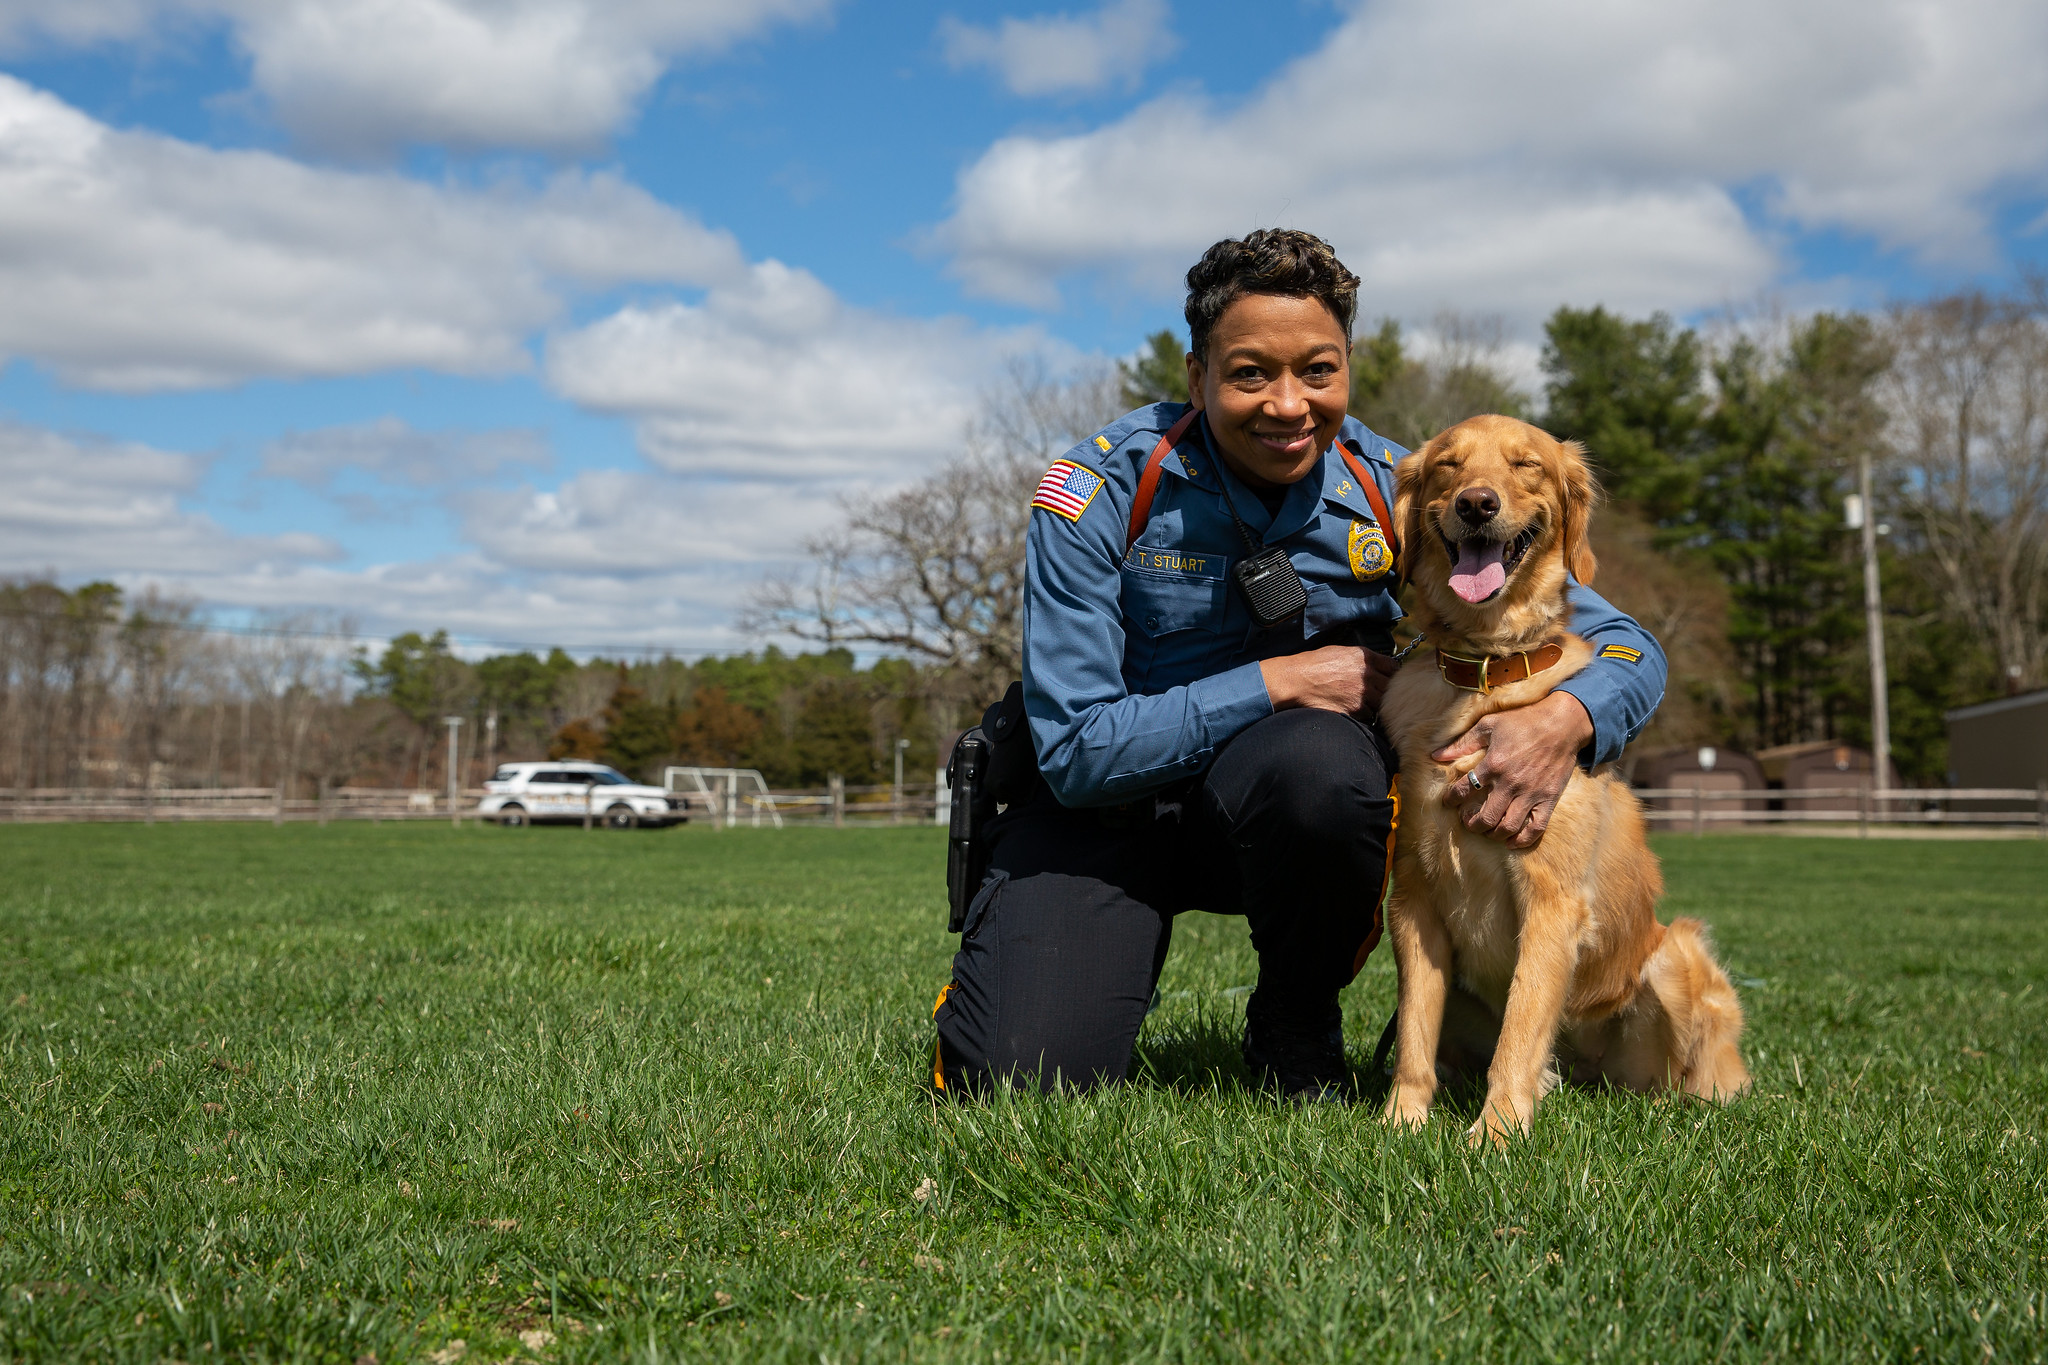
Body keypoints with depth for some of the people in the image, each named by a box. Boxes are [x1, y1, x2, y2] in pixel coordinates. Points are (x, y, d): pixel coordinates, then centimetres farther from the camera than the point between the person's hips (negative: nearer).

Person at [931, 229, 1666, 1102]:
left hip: (1289, 801, 2)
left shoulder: (1393, 497, -12)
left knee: (1323, 759, -35)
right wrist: (1277, 683, -26)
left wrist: (1562, 721, -35)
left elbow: (1628, 651, -11)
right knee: (1017, 1078, -23)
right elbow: (1074, 751, -21)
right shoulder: (1100, 493, -18)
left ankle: (1298, 1027, -6)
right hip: (1103, 801, -2)